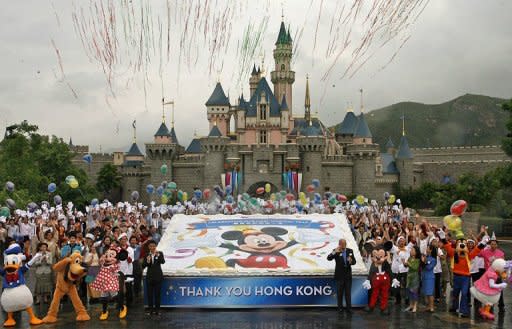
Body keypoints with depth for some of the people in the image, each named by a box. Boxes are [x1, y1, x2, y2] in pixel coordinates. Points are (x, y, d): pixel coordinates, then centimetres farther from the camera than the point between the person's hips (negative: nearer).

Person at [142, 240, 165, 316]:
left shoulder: (160, 253, -3)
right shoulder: (147, 255, 2)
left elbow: (163, 261, -20)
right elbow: (143, 266, -2)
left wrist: (158, 255, -37)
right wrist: (147, 261, -22)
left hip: (158, 276, -2)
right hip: (149, 276, 2)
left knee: (157, 293, 3)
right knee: (150, 294, 7)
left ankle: (157, 309, 11)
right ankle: (150, 309, 16)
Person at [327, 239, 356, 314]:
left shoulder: (350, 251, 1)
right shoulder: (336, 251, -8)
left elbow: (354, 262, 3)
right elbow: (329, 258, -22)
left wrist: (351, 261, -22)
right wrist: (334, 252, -39)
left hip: (348, 275, 2)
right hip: (339, 276, -2)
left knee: (348, 293, 6)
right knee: (340, 293, 8)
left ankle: (349, 308, 11)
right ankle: (340, 308, 19)